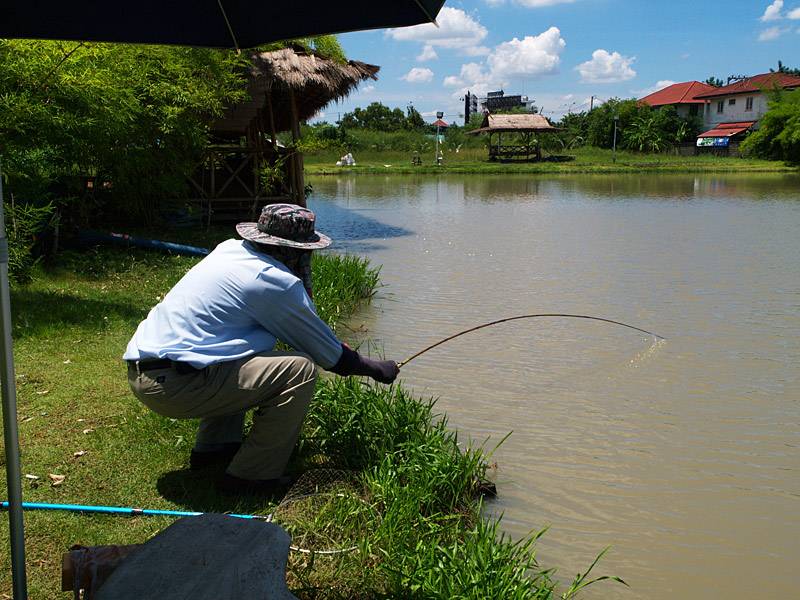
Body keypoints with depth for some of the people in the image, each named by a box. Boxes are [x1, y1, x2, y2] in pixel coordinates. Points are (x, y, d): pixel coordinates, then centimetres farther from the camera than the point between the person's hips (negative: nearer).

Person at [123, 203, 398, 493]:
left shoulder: (230, 249, 15)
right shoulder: (278, 282, -10)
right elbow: (331, 358, 0)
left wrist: (335, 345, 34)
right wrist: (378, 368, 17)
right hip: (173, 385, -9)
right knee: (300, 369, -10)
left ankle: (212, 446, 28)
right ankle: (251, 474, -2)